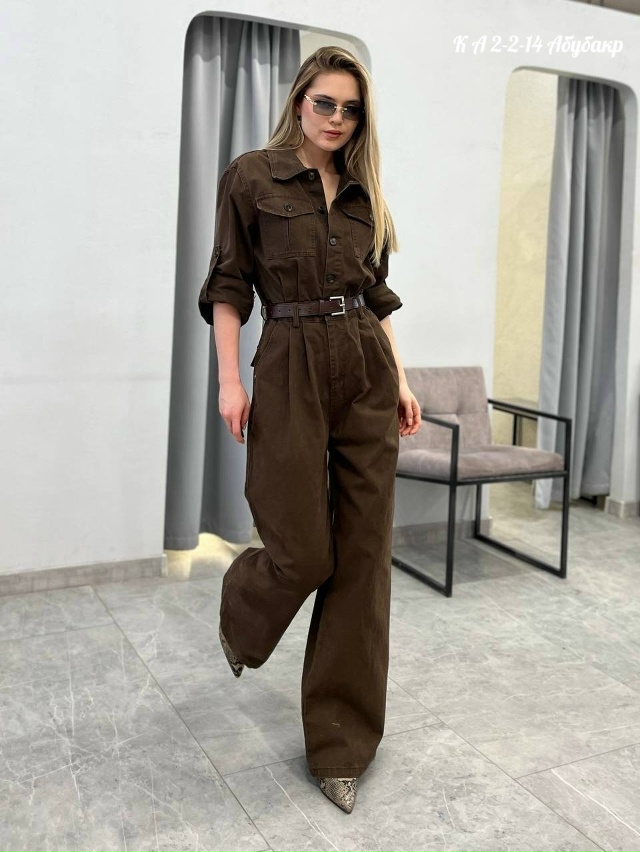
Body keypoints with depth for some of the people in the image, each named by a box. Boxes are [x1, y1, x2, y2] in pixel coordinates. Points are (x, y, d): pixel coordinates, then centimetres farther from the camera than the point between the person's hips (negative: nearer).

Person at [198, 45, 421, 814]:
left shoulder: (363, 192, 14)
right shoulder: (250, 177, 2)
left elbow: (378, 296, 16)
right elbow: (228, 287, -1)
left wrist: (400, 379, 10)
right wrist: (230, 380, -9)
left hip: (368, 375, 4)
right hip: (290, 373, -4)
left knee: (362, 559, 2)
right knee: (302, 553, -3)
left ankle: (341, 744, 16)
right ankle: (242, 617, 37)